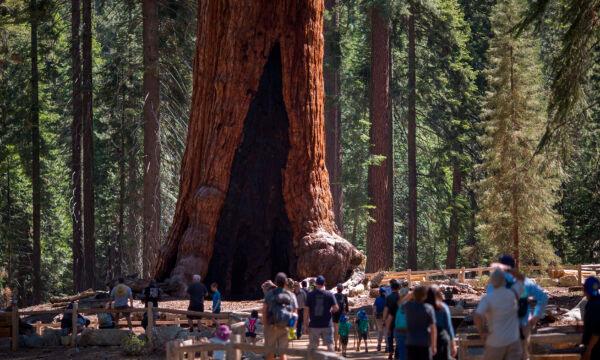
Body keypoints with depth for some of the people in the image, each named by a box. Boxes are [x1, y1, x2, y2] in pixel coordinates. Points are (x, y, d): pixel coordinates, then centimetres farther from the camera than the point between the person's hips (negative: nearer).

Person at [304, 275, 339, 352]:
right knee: (329, 344, 7)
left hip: (314, 325, 0)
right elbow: (336, 308, -6)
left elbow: (306, 311, -3)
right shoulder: (329, 295, -4)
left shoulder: (310, 295, -3)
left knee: (312, 346, 8)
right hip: (327, 325, 0)